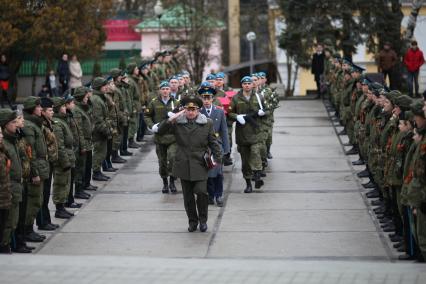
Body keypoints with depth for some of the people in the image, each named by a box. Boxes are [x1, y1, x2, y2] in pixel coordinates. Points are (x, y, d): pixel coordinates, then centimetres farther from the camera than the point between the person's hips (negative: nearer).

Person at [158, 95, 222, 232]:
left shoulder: (207, 123, 1)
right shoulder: (177, 123, 2)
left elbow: (213, 143, 4)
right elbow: (161, 131, -6)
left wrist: (217, 158, -6)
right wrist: (170, 119, -20)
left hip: (200, 165, -2)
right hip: (184, 166, 2)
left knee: (201, 191, -14)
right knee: (188, 195, 9)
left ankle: (203, 219, 7)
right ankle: (192, 220, 26)